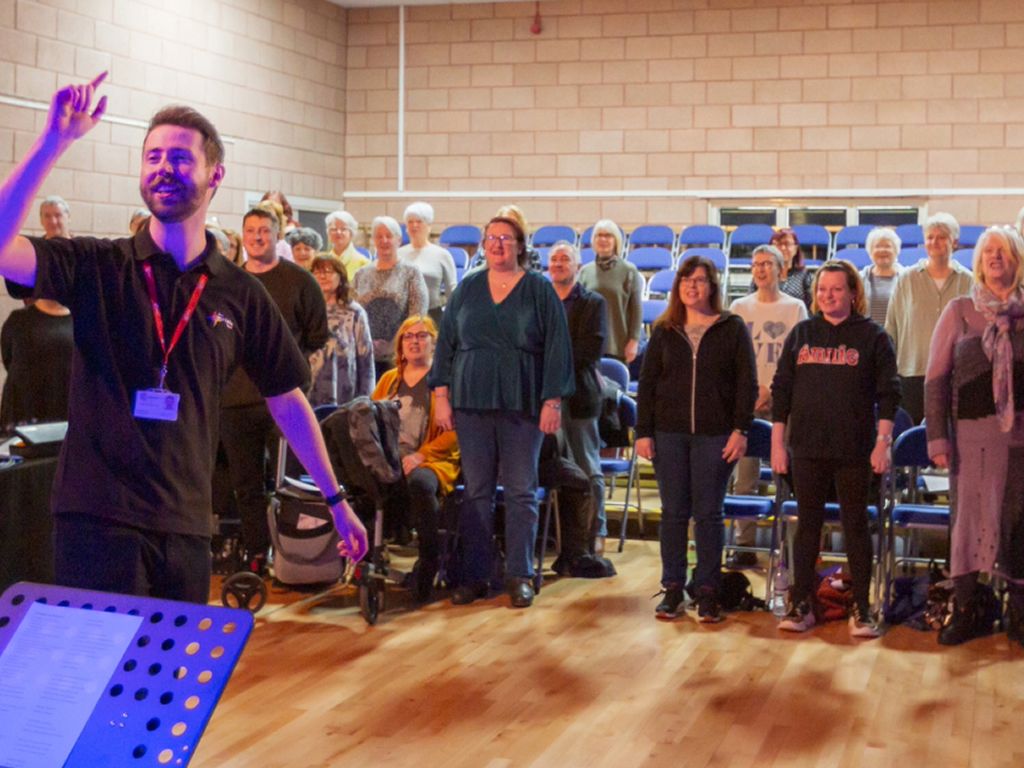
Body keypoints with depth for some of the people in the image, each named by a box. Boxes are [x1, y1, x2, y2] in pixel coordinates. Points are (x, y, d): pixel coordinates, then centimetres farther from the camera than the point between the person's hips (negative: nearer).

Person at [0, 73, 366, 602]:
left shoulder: (241, 295, 6)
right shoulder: (97, 267, 0)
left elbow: (287, 401, 13)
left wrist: (335, 499, 15)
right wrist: (55, 140, -22)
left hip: (185, 526, 3)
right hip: (98, 518, -3)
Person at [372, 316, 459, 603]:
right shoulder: (389, 379, 26)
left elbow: (455, 430, -3)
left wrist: (420, 455, -16)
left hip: (431, 462, -4)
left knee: (419, 483, -40)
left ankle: (430, 558, -23)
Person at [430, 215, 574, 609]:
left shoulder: (539, 289, 2)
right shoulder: (467, 289, 10)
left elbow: (557, 347, -1)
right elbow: (446, 342, 11)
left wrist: (553, 401, -7)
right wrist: (441, 395, 4)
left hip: (521, 405, -2)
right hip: (472, 402, 2)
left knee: (521, 492, 2)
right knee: (476, 491, 4)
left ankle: (519, 576, 10)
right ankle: (475, 575, 10)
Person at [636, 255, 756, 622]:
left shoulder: (732, 328, 2)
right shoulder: (664, 331, 8)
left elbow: (747, 383, 0)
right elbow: (647, 383, 8)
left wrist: (740, 430, -7)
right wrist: (643, 432, 1)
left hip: (715, 436, -2)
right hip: (669, 433, 2)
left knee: (708, 513, 2)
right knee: (673, 512, 6)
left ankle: (707, 591, 10)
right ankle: (672, 588, 14)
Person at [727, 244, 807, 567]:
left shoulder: (795, 308, 5)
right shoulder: (739, 308, 11)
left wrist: (772, 391, -11)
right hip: (745, 398, 2)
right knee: (744, 474, 0)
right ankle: (745, 544, 6)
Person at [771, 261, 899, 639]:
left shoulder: (872, 336, 1)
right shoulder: (801, 334, 8)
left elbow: (888, 393, -2)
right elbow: (781, 390, 9)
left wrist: (883, 443, -10)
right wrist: (778, 443, 4)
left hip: (854, 451, -2)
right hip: (808, 448, 3)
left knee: (856, 526, 4)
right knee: (807, 524, 8)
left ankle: (861, 608, 11)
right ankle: (801, 605, 15)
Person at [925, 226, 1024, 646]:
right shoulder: (959, 310, 4)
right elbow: (936, 377, 2)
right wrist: (937, 435, -5)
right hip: (973, 432, -1)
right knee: (969, 517, 3)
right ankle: (962, 610, 13)